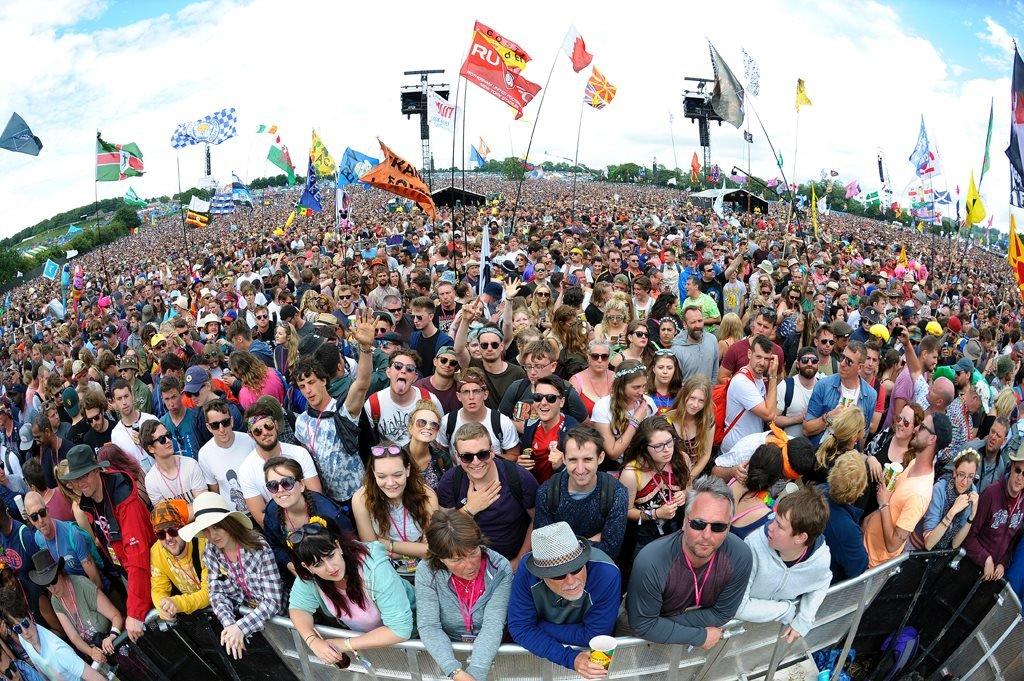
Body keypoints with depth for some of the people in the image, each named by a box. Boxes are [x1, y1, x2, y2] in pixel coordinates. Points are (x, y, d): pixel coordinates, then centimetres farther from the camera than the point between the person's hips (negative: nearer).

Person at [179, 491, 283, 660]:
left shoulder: (259, 548, -23)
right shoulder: (210, 553, -7)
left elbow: (273, 601, -23)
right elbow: (217, 593, -4)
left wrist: (240, 627, -30)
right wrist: (230, 624, -21)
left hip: (274, 615, -5)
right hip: (245, 613, 5)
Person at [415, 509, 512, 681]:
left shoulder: (500, 568, -15)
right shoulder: (426, 572, -13)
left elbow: (493, 625, -18)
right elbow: (429, 626, -15)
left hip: (490, 651, 0)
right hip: (449, 649, 0)